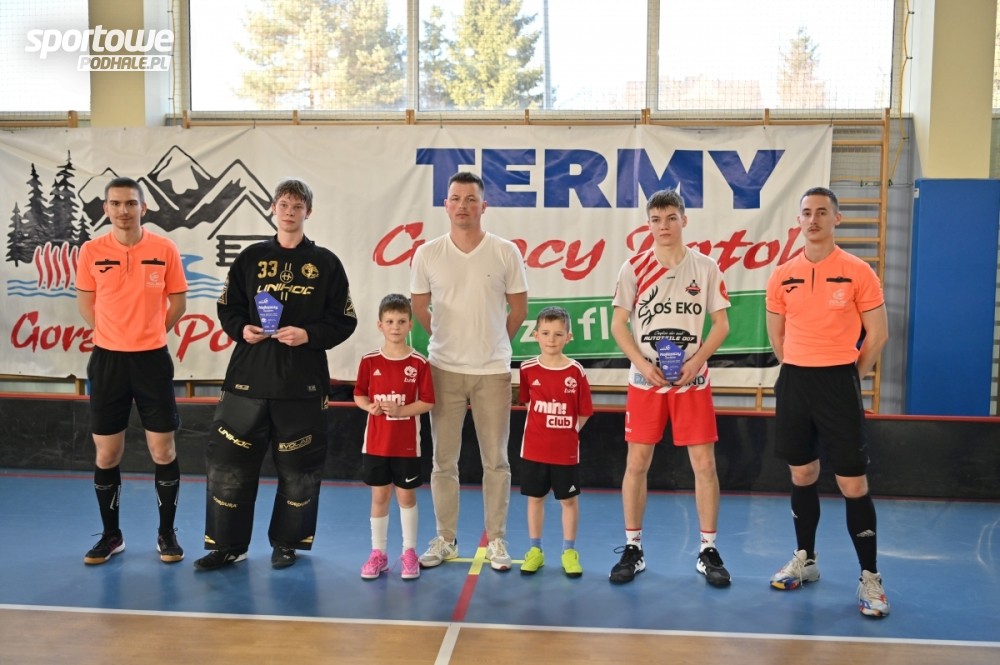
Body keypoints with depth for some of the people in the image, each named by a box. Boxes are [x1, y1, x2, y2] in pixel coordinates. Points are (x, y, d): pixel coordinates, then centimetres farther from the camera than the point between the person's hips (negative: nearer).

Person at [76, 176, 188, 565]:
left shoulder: (164, 249, -5)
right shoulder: (91, 252, -2)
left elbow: (178, 301, 6)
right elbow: (85, 300, 12)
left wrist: (150, 332, 5)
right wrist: (114, 333, 7)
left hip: (152, 359, -1)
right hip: (107, 360, 1)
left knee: (163, 451, 3)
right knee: (106, 455, 7)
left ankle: (167, 533, 18)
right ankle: (111, 535, 23)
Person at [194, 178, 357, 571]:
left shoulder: (325, 263, 3)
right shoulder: (251, 258, 8)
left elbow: (344, 321, 1)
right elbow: (227, 309, 13)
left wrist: (309, 335, -13)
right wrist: (242, 329, -6)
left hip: (303, 383, -2)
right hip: (248, 378, 2)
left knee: (298, 468, 4)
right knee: (228, 463, 2)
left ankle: (286, 543, 22)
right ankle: (228, 545, 16)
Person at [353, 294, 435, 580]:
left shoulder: (419, 363, -7)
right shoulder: (369, 360, -2)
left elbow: (428, 402, -7)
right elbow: (359, 395, 4)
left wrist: (400, 410, -21)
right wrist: (370, 406, -16)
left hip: (407, 443, -1)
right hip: (375, 442, 2)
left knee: (406, 496, 8)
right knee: (379, 496, 10)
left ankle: (409, 553, 21)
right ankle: (378, 553, 21)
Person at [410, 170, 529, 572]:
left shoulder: (506, 252, -2)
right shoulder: (427, 254, 0)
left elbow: (519, 308, 6)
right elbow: (419, 306, 11)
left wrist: (492, 343, 11)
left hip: (492, 370, -1)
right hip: (444, 369, 1)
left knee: (495, 460, 5)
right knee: (443, 460, 8)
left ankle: (496, 541, 17)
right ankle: (445, 539, 21)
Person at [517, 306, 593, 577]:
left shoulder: (576, 371, -10)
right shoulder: (528, 369, -5)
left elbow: (583, 413, -2)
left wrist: (566, 432, -4)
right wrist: (544, 429, 4)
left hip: (566, 451, -1)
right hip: (533, 449, 2)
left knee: (569, 500, 10)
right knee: (535, 498, 12)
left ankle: (569, 551, 25)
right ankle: (535, 549, 27)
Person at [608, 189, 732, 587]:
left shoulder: (706, 267, 2)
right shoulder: (634, 268, 1)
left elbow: (721, 323, 4)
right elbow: (618, 324, 1)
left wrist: (697, 361, -11)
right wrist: (643, 363, -12)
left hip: (692, 381, 0)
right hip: (644, 381, 0)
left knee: (704, 464, 0)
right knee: (636, 464, 2)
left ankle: (708, 551, 14)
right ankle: (633, 549, 15)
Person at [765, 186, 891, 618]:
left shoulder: (858, 272, -5)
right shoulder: (782, 276, 5)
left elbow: (878, 334, -1)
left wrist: (847, 376, 3)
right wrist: (800, 372, 13)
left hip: (838, 383, -4)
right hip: (793, 381, 4)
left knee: (853, 483, -2)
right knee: (802, 476, 14)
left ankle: (869, 578, 10)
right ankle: (805, 560, 29)